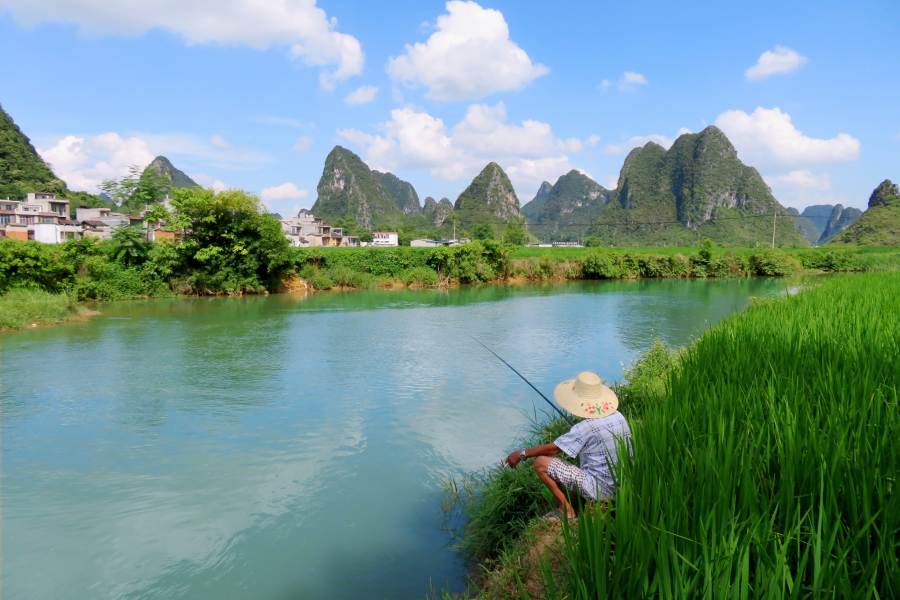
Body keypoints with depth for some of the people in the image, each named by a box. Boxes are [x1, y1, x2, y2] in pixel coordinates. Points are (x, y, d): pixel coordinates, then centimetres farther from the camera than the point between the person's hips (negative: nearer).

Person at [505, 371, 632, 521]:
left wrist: (522, 453, -1)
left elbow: (553, 448, -14)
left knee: (541, 462, -7)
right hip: (624, 488, 8)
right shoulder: (619, 417, 1)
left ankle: (567, 509, 0)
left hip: (599, 490, -8)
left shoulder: (587, 427, -20)